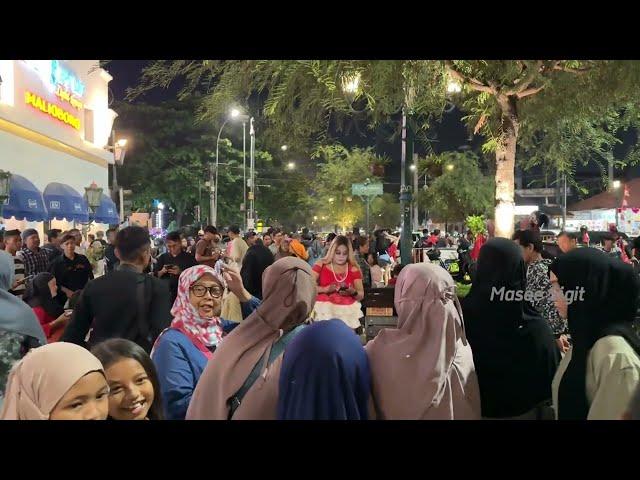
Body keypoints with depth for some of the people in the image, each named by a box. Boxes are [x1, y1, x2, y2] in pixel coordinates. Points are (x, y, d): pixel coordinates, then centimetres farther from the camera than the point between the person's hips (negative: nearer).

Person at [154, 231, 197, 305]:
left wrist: (180, 273, -21)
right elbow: (156, 275, 10)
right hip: (166, 293, 3)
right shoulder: (163, 257, 10)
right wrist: (162, 271, -11)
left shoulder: (189, 258, 0)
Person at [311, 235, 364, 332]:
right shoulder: (321, 265, 4)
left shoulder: (353, 269, 8)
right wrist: (326, 289, -15)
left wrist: (353, 292, -12)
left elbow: (361, 295, 9)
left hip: (348, 309, 1)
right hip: (324, 308, -1)